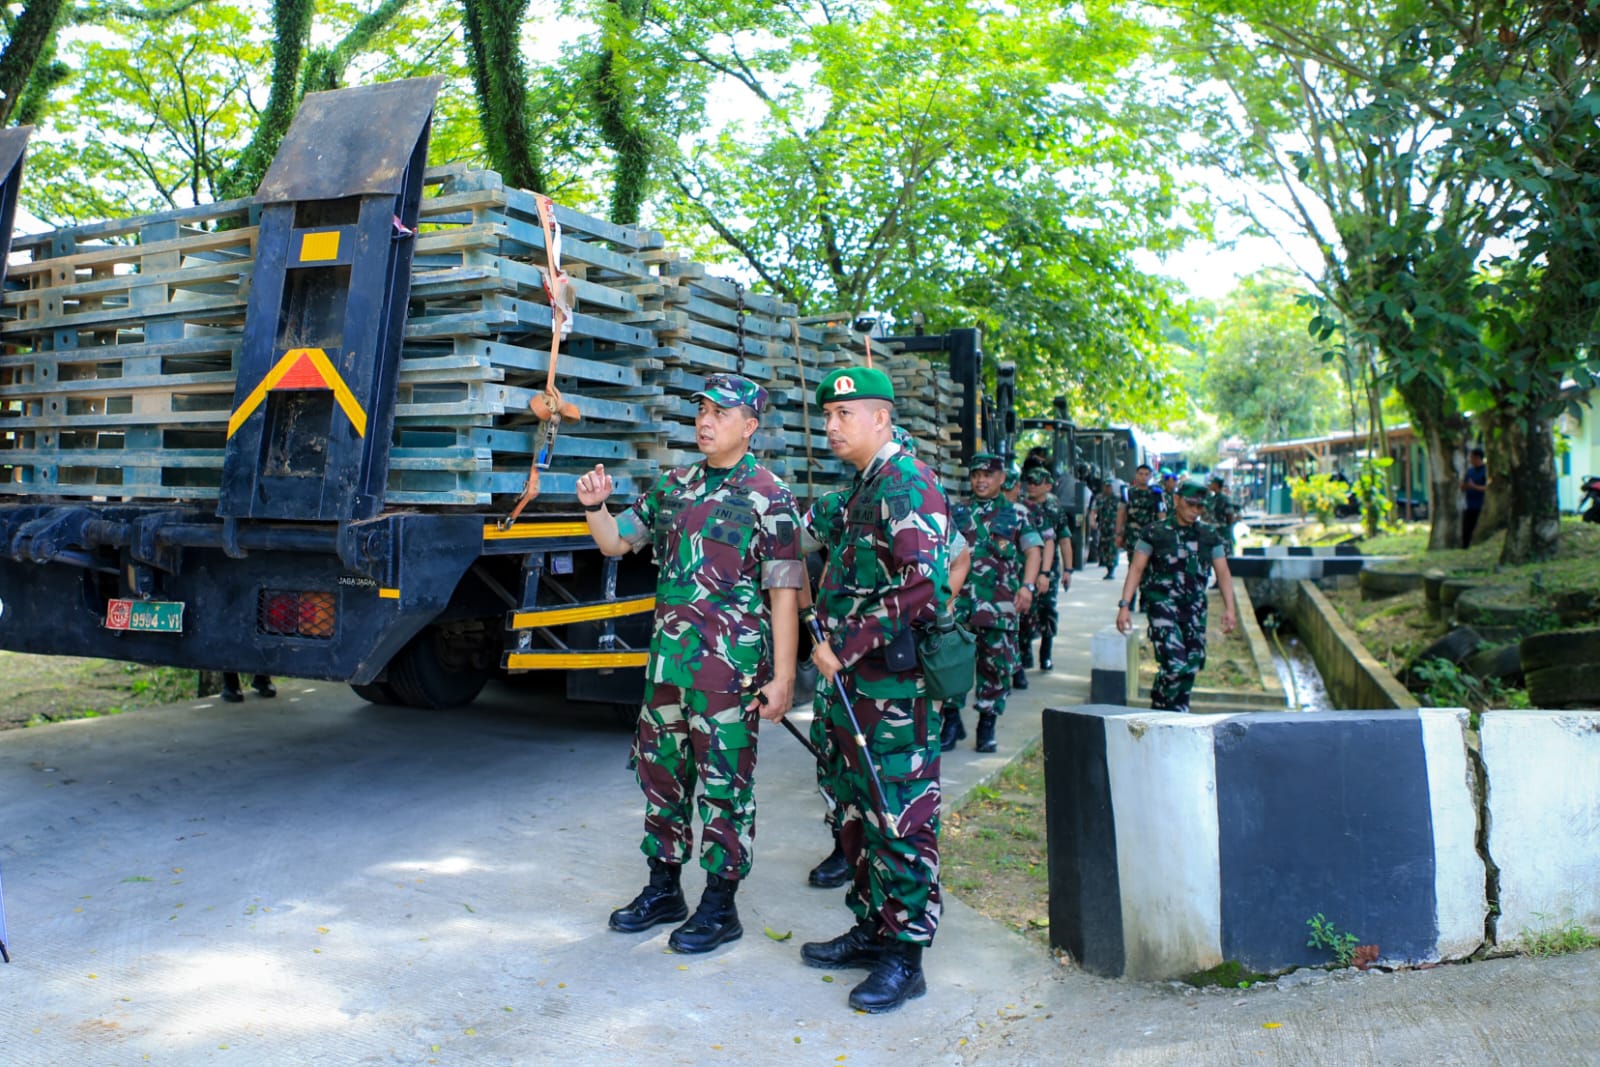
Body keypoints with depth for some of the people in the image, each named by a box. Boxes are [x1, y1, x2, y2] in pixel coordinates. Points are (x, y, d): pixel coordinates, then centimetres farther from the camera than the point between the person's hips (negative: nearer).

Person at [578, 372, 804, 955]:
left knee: (725, 783, 2)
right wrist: (594, 507, -4)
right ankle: (663, 890, 31)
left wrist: (782, 676, -13)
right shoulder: (673, 485, 11)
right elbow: (617, 541, 17)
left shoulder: (769, 496, -7)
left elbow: (784, 593, -10)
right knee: (661, 773, 15)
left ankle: (720, 906, 16)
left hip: (731, 664, -6)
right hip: (668, 656, 7)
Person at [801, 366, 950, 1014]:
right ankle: (871, 929, 30)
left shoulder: (906, 483, -14)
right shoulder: (864, 488, 17)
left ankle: (904, 956, 9)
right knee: (858, 813, 17)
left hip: (892, 688, -10)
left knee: (899, 819, -2)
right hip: (851, 687, 10)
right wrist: (832, 650, 16)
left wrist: (845, 647, -19)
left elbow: (923, 588, -24)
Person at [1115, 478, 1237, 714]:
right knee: (1174, 665, -15)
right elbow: (1136, 569, -2)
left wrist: (1229, 608, -1)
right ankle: (1159, 711, 4)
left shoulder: (1209, 535, 11)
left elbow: (1222, 572, 10)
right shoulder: (1155, 532, 0)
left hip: (1195, 607, 5)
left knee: (1193, 664, 5)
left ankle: (1177, 713, 21)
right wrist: (1125, 605, -11)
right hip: (1162, 604, -5)